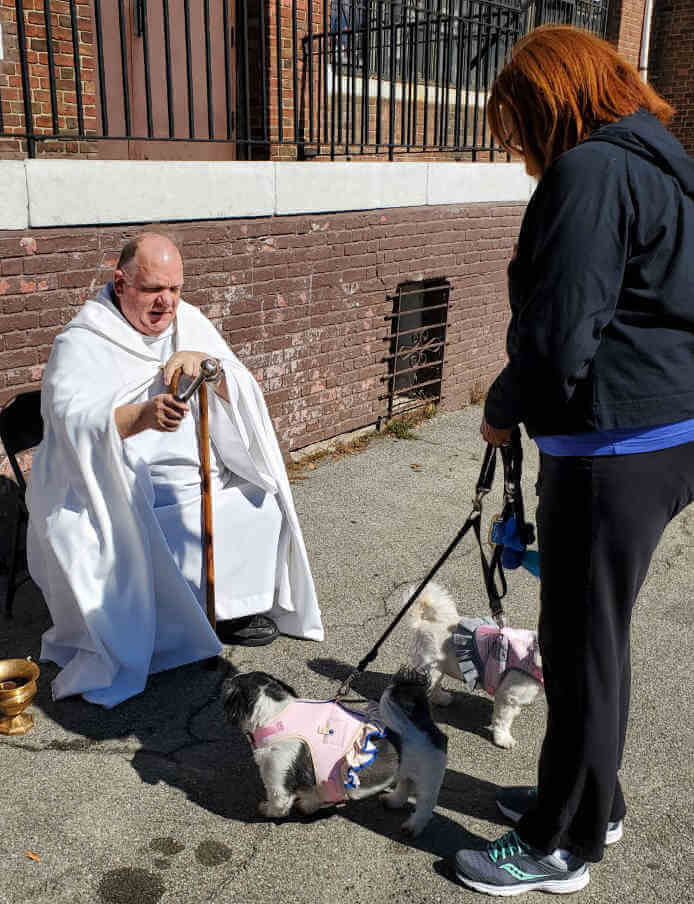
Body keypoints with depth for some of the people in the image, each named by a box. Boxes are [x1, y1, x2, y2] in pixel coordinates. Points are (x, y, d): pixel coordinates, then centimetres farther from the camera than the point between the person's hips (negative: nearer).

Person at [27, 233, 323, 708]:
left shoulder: (190, 322, 6)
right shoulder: (81, 343, -12)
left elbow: (242, 392, 2)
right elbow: (74, 419, -29)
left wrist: (206, 364, -20)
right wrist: (143, 415, -48)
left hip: (194, 474, 6)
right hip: (114, 486, -5)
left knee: (263, 503, -9)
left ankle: (236, 605, 10)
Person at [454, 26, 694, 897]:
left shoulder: (589, 171, -13)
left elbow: (558, 335, -21)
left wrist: (502, 408, -2)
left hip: (614, 447, -10)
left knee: (580, 646, 3)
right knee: (593, 632, 20)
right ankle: (589, 800, 38)